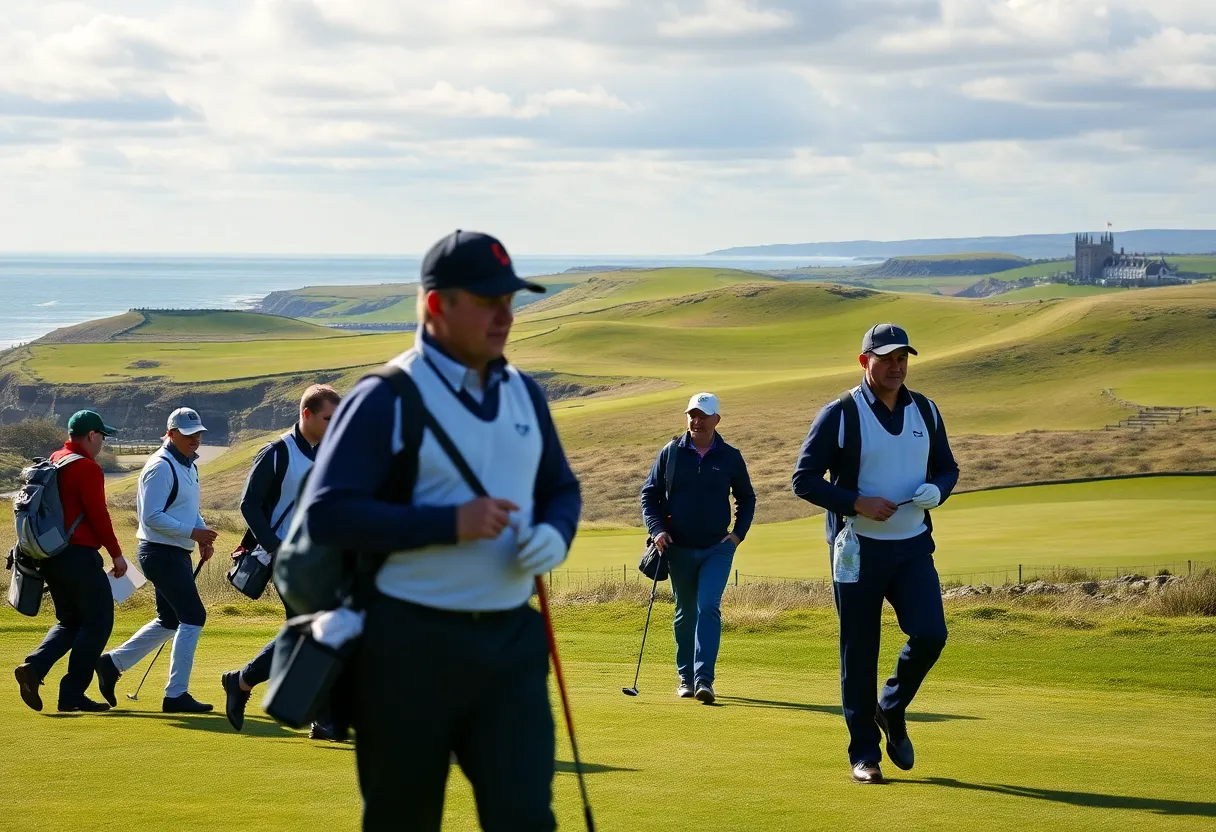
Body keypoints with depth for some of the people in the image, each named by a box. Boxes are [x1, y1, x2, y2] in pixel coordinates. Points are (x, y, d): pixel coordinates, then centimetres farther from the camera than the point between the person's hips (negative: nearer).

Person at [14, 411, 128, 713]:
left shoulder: (52, 463, 14)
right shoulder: (87, 469, -12)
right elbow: (98, 515, -15)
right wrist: (116, 554, -6)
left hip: (49, 557, 9)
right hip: (79, 556, -9)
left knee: (69, 622, 18)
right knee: (97, 622, 2)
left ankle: (34, 667, -6)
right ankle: (72, 694, -1)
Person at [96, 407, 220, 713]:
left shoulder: (188, 465, 15)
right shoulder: (161, 467, -16)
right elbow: (152, 517, -22)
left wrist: (203, 532, 7)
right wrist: (192, 532, -23)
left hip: (177, 553, 10)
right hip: (162, 553, -10)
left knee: (169, 621, 17)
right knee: (193, 617, -10)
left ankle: (112, 664, 25)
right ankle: (176, 695, -5)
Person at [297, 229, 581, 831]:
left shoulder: (524, 394, 12)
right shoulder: (387, 398, -9)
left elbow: (561, 489, 23)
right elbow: (326, 511, -16)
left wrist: (555, 534, -2)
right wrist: (451, 523, -22)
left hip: (511, 640, 5)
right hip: (412, 644, -5)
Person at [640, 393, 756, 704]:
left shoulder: (730, 457, 2)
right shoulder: (670, 453, 2)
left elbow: (747, 498, 15)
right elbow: (649, 494, 8)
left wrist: (738, 533, 2)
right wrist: (656, 529, -7)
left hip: (717, 548, -1)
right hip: (678, 549, 2)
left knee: (708, 608, -15)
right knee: (685, 614, 10)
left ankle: (703, 678, -20)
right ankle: (686, 677, 21)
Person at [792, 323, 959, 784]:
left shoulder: (926, 411, 8)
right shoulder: (839, 415, -7)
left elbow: (947, 467, 18)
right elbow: (804, 479, -7)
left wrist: (936, 490, -6)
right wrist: (857, 503, -18)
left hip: (913, 546, 3)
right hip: (858, 550, -3)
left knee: (930, 634, -12)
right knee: (859, 654, 1)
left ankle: (892, 710, 16)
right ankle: (864, 754, 12)